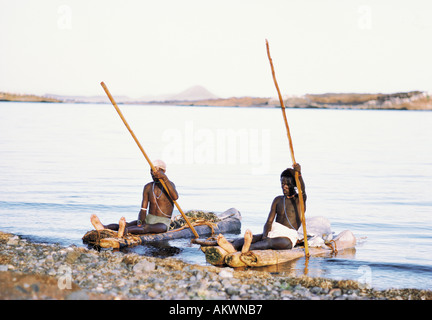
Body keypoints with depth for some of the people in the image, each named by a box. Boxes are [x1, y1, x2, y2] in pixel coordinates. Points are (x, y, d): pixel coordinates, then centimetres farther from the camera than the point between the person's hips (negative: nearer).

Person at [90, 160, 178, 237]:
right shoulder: (148, 187, 7)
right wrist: (140, 223, -24)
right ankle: (104, 228, -50)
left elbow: (175, 197, -31)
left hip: (163, 223, -5)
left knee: (148, 228, -38)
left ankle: (123, 231, -67)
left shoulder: (169, 184, -6)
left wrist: (165, 178, -39)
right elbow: (143, 210, -1)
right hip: (148, 220, 5)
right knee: (130, 224, -22)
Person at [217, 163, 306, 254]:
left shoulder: (299, 199, 3)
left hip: (288, 237, -5)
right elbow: (269, 222, 6)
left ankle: (248, 248, -69)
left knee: (270, 242, -37)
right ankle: (232, 247, -57)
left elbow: (303, 190, -23)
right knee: (253, 238, -25)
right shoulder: (278, 200, 16)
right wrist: (264, 237, -15)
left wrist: (299, 174, -44)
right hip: (273, 232, 5)